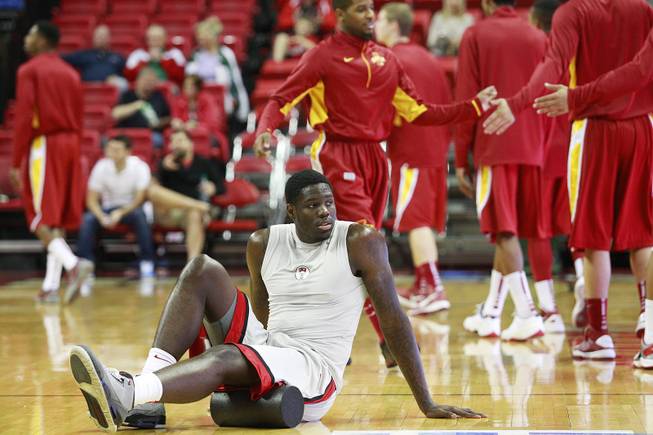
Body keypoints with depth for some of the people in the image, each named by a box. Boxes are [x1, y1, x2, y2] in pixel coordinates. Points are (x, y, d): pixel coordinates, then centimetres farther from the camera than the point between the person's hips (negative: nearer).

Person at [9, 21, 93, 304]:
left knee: (41, 219, -5)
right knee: (58, 219, 11)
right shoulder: (70, 73, 14)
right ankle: (50, 286, 11)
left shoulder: (29, 71, -6)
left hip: (43, 144, -6)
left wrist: (15, 162, -11)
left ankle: (73, 263, -27)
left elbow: (23, 118, -13)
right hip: (70, 144, 6)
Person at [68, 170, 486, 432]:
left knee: (225, 359, -36)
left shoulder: (361, 241, -7)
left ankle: (125, 397, -59)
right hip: (262, 347, 6)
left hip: (314, 368, -6)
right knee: (202, 269, -10)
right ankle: (146, 385, -27)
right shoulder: (263, 244, 8)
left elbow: (393, 317, -8)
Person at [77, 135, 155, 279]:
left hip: (131, 208, -2)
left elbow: (139, 199, -17)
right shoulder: (101, 167, -11)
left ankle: (147, 266, -30)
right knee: (88, 219, -28)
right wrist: (102, 217, -30)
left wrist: (120, 213, -34)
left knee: (140, 215, -36)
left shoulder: (139, 167, -16)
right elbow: (92, 200, -9)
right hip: (108, 208, 2)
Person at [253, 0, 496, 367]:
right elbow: (281, 100, -3)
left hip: (375, 157, 6)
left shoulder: (386, 59, 13)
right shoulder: (323, 57, -2)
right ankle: (390, 338, -15)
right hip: (339, 157, -6)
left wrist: (473, 107, 7)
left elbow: (417, 112, 13)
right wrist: (265, 131, -23)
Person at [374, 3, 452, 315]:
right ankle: (422, 288, 20)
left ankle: (434, 291, -16)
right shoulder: (429, 60, 18)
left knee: (417, 222, -10)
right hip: (435, 152, 8)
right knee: (426, 221, 13)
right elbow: (447, 109, 18)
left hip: (409, 152, -8)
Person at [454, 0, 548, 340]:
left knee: (504, 232, -6)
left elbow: (466, 101, -2)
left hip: (493, 149, -4)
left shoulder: (475, 36, 1)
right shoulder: (539, 38, 11)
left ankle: (526, 313, -16)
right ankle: (490, 313, 19)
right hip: (533, 149, 4)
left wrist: (461, 159, 1)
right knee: (509, 232, 12)